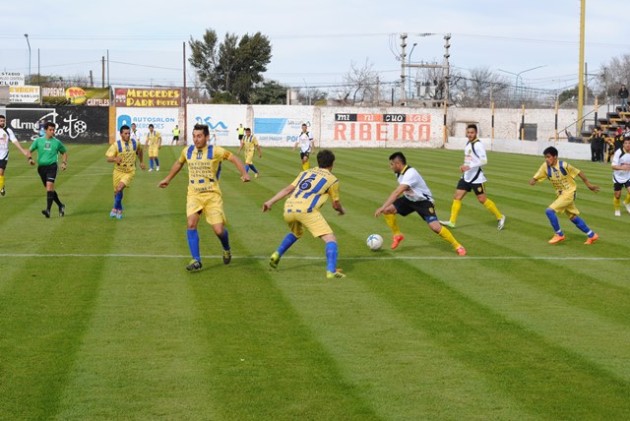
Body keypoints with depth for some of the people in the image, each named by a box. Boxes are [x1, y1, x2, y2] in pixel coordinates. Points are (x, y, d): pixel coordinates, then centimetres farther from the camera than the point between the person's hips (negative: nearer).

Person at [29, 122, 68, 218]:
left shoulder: (57, 142, 6)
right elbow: (30, 150, 15)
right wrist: (30, 159, -4)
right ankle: (60, 206, 28)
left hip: (52, 166, -3)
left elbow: (64, 152, 20)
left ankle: (48, 210, -26)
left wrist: (64, 163, 6)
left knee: (49, 186, -21)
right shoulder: (38, 141, 8)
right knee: (49, 188, 10)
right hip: (41, 167, 3)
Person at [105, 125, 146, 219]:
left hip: (130, 172, -1)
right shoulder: (116, 145, -12)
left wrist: (141, 162, 27)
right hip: (118, 171, 1)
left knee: (119, 188, -22)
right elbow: (108, 158, -15)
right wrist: (115, 159, -37)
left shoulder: (135, 143, -5)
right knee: (117, 191, 12)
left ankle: (115, 208, -4)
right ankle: (119, 210, 37)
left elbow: (139, 151, 20)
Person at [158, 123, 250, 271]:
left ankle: (226, 250, 29)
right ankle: (196, 260, -12)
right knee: (191, 224, -19)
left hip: (212, 194, -2)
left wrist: (244, 174, -13)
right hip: (194, 195, 3)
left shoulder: (215, 151, -7)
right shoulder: (187, 151, 5)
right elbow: (178, 163, 25)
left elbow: (234, 158, 1)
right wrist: (167, 179, 33)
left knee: (219, 230, -6)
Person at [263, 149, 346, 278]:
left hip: (289, 209, 6)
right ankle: (331, 271, -19)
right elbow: (335, 204, 20)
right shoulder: (332, 179, 14)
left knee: (296, 233, 36)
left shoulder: (305, 173, 26)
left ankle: (277, 255, 27)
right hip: (307, 210, -6)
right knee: (330, 239, -2)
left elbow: (288, 189, 16)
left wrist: (270, 202, 14)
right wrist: (342, 211, 42)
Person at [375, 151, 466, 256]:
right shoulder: (399, 173, -6)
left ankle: (457, 246, -2)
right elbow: (399, 192, 9)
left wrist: (382, 207, -44)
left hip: (423, 201, -8)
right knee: (387, 210, -11)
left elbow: (397, 193, -41)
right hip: (409, 199, 8)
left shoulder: (410, 173, -34)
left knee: (435, 227, -21)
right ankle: (397, 235, 9)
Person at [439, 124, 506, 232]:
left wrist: (469, 166, -29)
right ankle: (452, 221, 4)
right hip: (466, 176, 8)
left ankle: (500, 217, 13)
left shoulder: (478, 145, -15)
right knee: (457, 197, 1)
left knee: (482, 199, -3)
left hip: (476, 177, -8)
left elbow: (484, 160, -24)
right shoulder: (468, 144, 11)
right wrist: (464, 166, 8)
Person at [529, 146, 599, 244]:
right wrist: (533, 181, -32)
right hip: (560, 194, 7)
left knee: (549, 211, -18)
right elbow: (535, 178, -7)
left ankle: (559, 234, -2)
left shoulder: (564, 165, -21)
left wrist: (588, 185, -3)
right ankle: (592, 235, 29)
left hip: (569, 193, -7)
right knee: (573, 217, 15)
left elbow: (578, 172, -10)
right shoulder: (545, 166, -8)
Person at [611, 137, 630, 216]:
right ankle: (617, 210, 29)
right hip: (618, 177, -2)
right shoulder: (619, 152, -20)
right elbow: (613, 166, -25)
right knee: (617, 195, 5)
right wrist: (622, 167, -41)